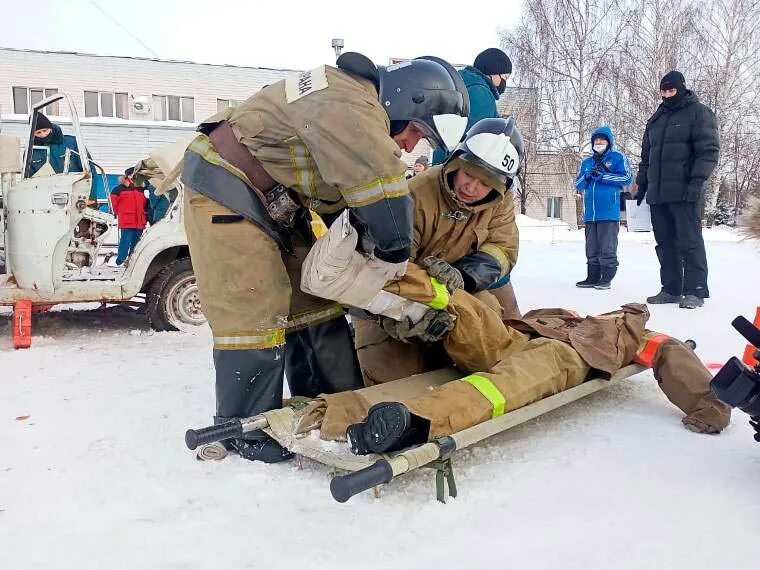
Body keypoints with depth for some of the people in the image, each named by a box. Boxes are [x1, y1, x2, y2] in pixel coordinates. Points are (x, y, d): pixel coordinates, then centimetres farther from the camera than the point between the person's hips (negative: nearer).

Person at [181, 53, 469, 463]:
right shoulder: (348, 101, -24)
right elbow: (382, 184, -30)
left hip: (276, 209, 10)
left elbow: (357, 188, 10)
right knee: (257, 317, -11)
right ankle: (247, 435, 3)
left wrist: (373, 244, -5)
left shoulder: (366, 114, 10)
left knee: (314, 304, 8)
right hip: (225, 196, -10)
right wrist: (394, 250, -18)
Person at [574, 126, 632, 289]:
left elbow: (627, 178, -7)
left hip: (609, 211, -6)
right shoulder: (586, 162, 19)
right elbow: (578, 185, 16)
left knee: (607, 247, -3)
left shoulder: (618, 157, 3)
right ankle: (593, 277, 17)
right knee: (592, 248, 10)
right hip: (590, 212, 6)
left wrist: (602, 176, -12)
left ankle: (606, 278, 3)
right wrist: (587, 176, -6)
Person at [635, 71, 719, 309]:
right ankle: (671, 289, 13)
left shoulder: (699, 113, 2)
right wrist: (642, 186, 18)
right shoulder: (656, 119, 21)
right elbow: (646, 156, 24)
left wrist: (698, 180, -18)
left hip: (684, 192, -6)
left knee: (689, 241, -6)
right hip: (657, 193, 6)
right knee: (665, 242, 7)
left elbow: (709, 150, -7)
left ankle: (695, 291, -2)